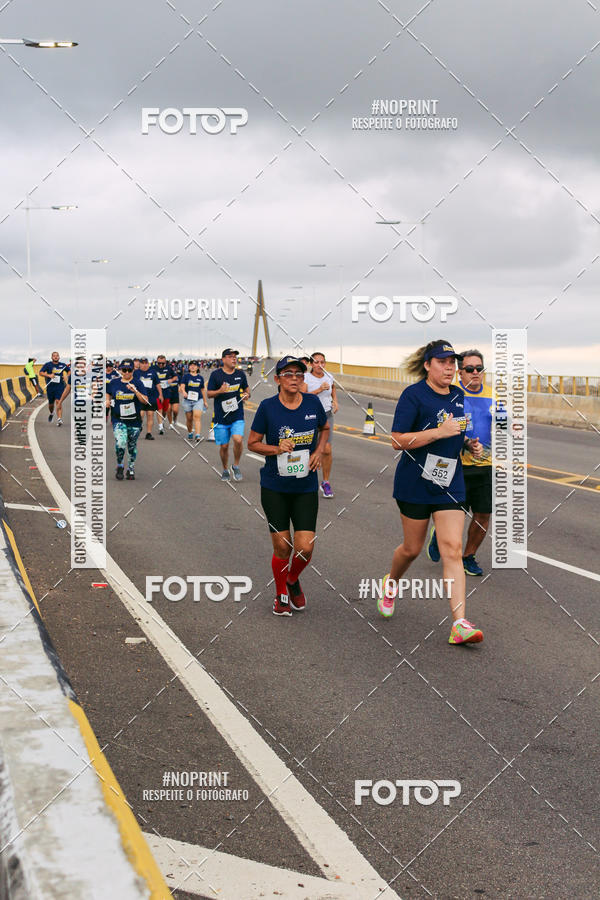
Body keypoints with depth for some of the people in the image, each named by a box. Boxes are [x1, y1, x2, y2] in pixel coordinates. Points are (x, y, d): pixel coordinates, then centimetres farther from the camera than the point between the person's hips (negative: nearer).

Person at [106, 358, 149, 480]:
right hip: (118, 420, 0)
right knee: (120, 443, -20)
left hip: (134, 420, 0)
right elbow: (108, 394, 22)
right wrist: (107, 400, 1)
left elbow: (145, 401, -12)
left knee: (132, 446, 11)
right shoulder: (114, 382, 2)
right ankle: (119, 466, 5)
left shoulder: (137, 383, -4)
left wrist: (135, 391, -25)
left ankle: (131, 469, 31)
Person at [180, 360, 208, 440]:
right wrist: (183, 392, -33)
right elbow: (182, 386, -10)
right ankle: (190, 433, 33)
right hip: (187, 400, 0)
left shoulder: (200, 377, 9)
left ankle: (198, 435, -26)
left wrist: (205, 401, 22)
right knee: (189, 419, 9)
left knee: (197, 416, -17)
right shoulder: (186, 376, 2)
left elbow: (203, 390, 18)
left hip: (198, 400, 0)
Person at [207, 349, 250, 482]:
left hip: (237, 416, 1)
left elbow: (246, 389, 21)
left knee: (238, 440, -20)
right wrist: (220, 391, -17)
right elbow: (209, 393, 2)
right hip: (221, 417, -1)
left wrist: (247, 395, -2)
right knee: (224, 445, 4)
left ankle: (236, 466, 3)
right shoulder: (216, 374, -1)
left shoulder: (240, 374, 7)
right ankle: (225, 470, 27)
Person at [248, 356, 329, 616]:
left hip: (306, 487, 2)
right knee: (282, 547, 1)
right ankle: (281, 594, 27)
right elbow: (252, 443, 1)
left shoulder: (313, 404, -1)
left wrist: (319, 451, 1)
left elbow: (325, 429, 19)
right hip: (274, 488, -2)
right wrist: (277, 449, -16)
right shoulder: (268, 407, -8)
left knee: (305, 548, -6)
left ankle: (293, 580, 28)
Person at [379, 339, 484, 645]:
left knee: (452, 549, -7)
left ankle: (459, 624, -13)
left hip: (450, 484, 4)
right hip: (415, 483, -4)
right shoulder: (413, 395, -11)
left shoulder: (458, 396, 8)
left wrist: (471, 444, 5)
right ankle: (390, 585, 43)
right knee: (412, 548, 9)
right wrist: (439, 432, -24)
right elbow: (398, 440, -19)